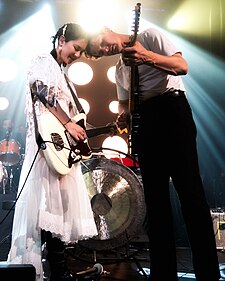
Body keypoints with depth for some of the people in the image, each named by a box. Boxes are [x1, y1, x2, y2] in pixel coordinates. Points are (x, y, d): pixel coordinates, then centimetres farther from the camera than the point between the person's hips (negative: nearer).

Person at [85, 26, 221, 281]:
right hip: (144, 122, 7)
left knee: (189, 188, -11)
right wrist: (124, 117, -2)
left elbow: (182, 66, -7)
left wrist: (147, 57, -22)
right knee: (155, 196, 4)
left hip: (171, 107, -7)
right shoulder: (119, 69, 24)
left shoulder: (149, 36, 5)